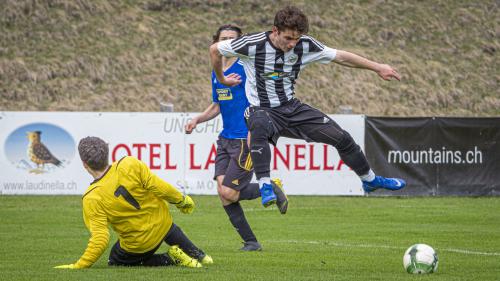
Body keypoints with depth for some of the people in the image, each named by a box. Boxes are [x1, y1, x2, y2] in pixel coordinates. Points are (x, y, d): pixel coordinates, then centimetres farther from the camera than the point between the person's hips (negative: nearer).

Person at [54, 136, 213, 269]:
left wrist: (79, 266, -22)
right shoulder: (130, 165, -23)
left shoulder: (92, 200, -27)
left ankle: (171, 260, 7)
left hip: (138, 244, -5)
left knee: (116, 262, 26)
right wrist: (182, 200, 1)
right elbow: (160, 188, -17)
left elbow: (100, 239, -29)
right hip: (163, 223, 5)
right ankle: (198, 255, 40)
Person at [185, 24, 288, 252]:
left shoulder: (246, 67, -9)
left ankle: (272, 189, 11)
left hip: (246, 141, -7)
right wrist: (197, 119, 10)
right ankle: (250, 242, 6)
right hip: (225, 139, 7)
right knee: (222, 191, -3)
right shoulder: (216, 74, 14)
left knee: (228, 192, -13)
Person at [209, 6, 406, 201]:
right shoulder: (253, 45, -20)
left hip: (292, 108, 5)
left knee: (342, 138, 3)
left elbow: (340, 56, 0)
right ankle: (264, 185, -43)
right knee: (260, 127, -44)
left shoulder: (305, 45, -9)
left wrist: (377, 67, 0)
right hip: (263, 110, -5)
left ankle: (370, 180, 28)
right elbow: (215, 49, -5)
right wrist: (221, 79, 8)